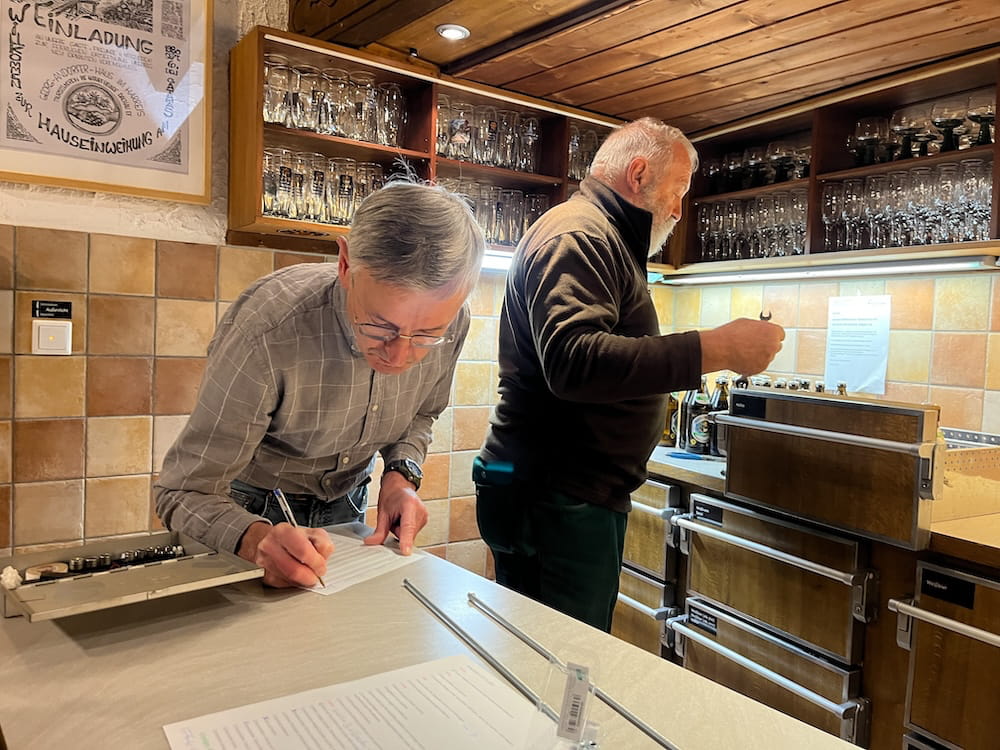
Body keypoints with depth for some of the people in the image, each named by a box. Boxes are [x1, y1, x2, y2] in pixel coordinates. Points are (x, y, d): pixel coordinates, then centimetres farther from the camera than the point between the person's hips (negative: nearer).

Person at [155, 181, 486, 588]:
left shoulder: (447, 320, -22)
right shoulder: (266, 335, -36)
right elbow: (187, 494, -27)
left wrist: (401, 473, -19)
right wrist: (258, 539, -45)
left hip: (345, 506, 4)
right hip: (251, 510, -3)